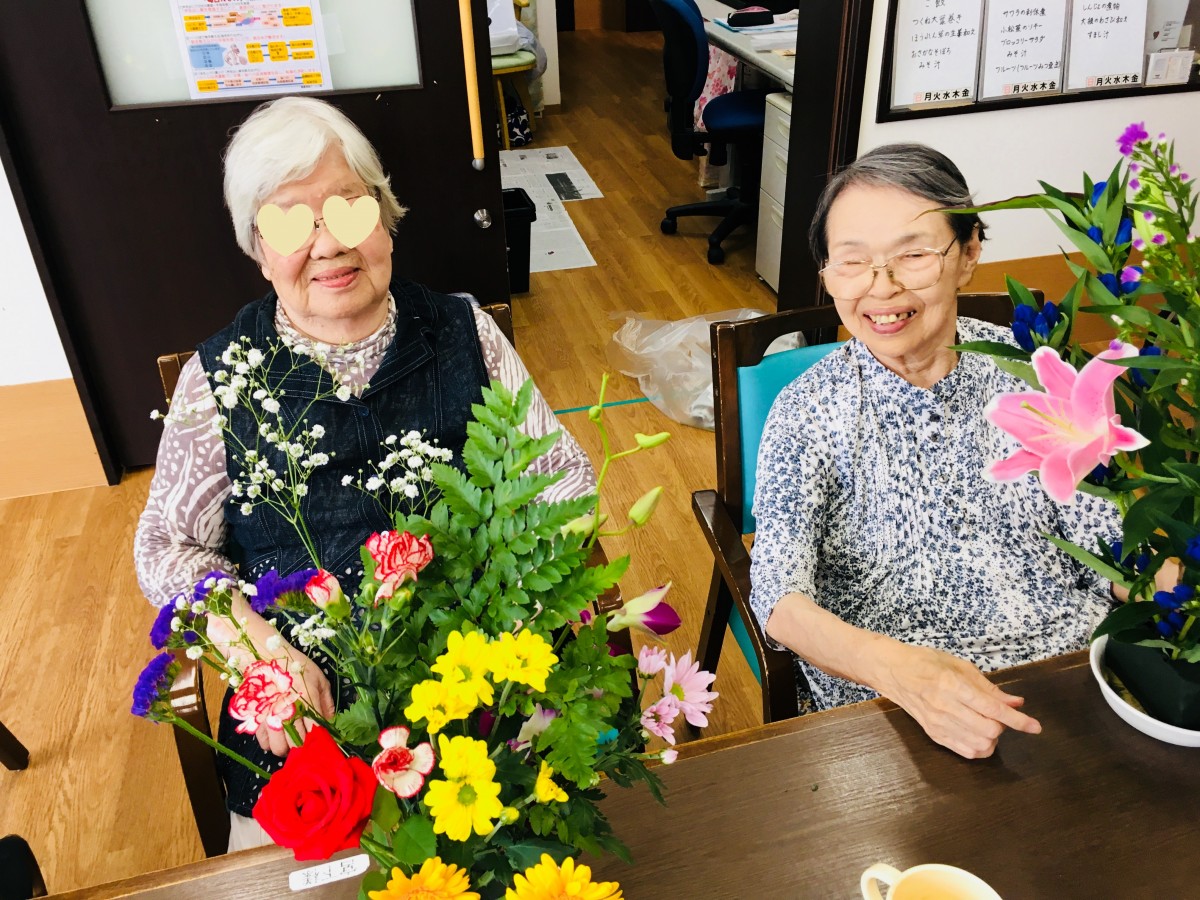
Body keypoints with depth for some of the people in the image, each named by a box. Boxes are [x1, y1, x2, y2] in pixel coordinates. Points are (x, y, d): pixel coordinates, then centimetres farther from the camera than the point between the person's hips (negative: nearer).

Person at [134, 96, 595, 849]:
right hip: (307, 690, 0)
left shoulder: (463, 333, 1)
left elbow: (562, 475, 3)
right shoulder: (220, 374, 1)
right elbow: (168, 546, 5)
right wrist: (261, 646, -13)